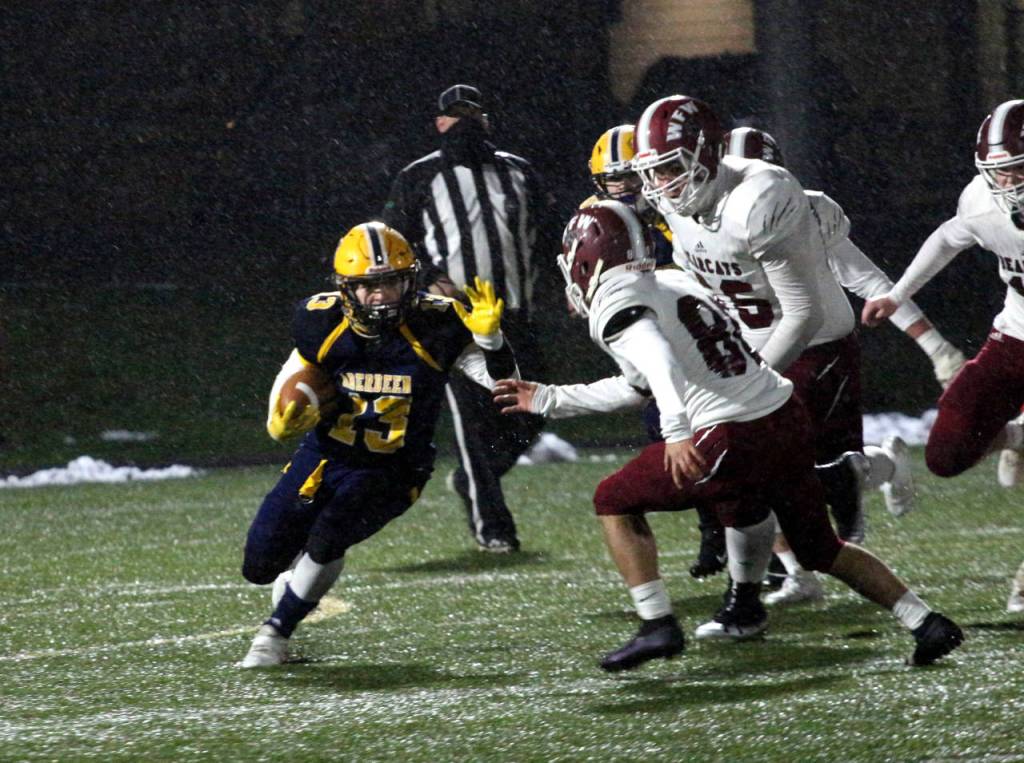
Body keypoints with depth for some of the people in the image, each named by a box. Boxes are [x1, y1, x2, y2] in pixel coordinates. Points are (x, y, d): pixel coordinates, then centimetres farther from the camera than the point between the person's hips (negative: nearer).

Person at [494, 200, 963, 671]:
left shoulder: (616, 307, -4)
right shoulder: (674, 283, 23)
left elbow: (659, 362, -26)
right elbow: (636, 387, 33)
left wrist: (677, 430, -40)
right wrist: (548, 400, 38)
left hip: (735, 440, -8)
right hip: (789, 418, 8)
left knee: (615, 501, 10)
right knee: (820, 550, 25)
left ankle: (657, 625, 1)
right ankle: (925, 623, 19)